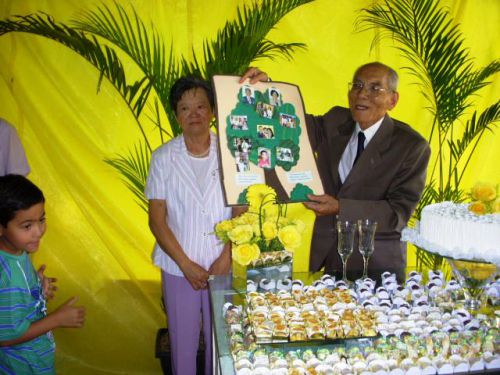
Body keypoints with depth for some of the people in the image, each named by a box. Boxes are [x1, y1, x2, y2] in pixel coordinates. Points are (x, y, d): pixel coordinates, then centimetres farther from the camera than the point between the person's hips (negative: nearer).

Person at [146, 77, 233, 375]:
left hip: (222, 265, 0)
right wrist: (186, 264, -8)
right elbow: (157, 220, -2)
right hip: (179, 266, 0)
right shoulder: (164, 158, -3)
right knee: (183, 341, 10)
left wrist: (225, 257, -8)